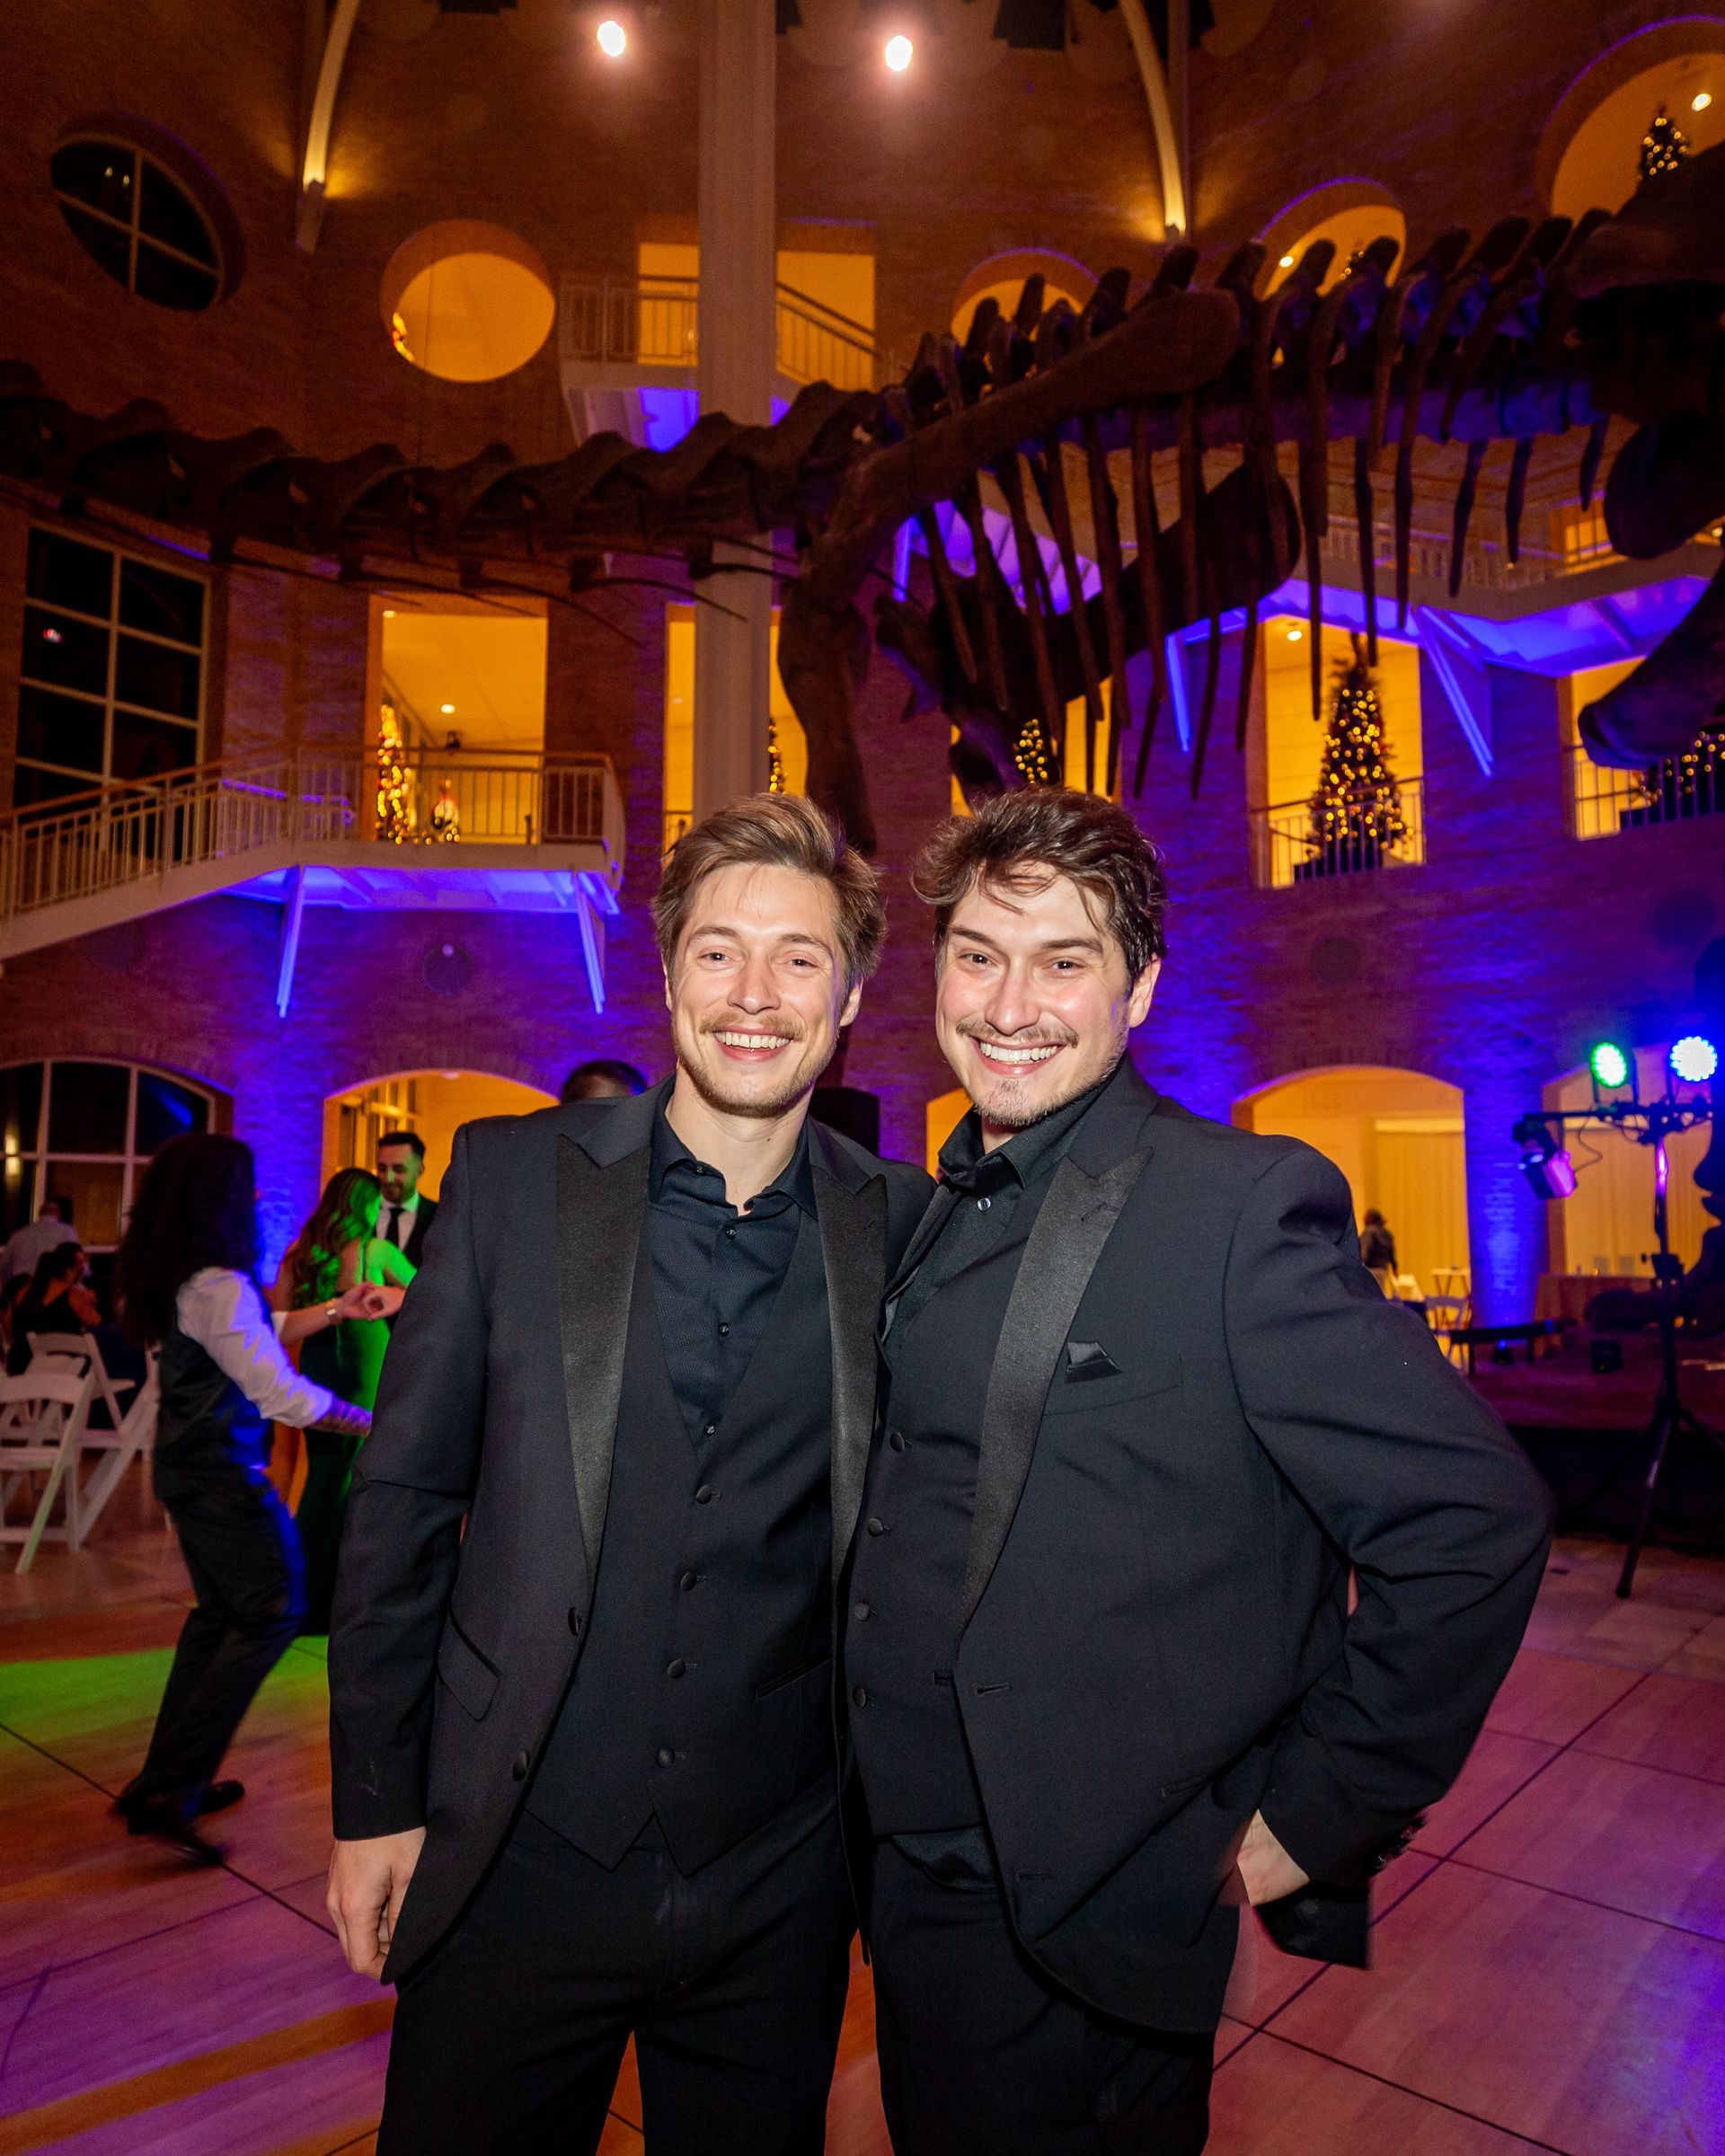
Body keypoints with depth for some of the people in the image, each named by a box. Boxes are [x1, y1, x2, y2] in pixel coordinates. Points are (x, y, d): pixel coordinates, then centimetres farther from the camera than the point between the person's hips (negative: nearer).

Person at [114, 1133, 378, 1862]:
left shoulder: (175, 1279, 6)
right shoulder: (218, 1285, -23)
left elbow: (255, 1336, 18)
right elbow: (282, 1394, -23)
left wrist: (338, 1310, 15)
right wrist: (376, 1423, -14)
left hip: (190, 1465, 9)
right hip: (223, 1472, -9)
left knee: (219, 1612, 19)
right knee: (271, 1612, 1)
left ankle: (171, 1780, 26)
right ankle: (171, 1787, 3)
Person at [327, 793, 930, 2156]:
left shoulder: (903, 1225, -6)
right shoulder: (513, 1176, -7)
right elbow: (402, 1498, -2)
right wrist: (376, 1801, 0)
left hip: (777, 1890, 1)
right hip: (516, 1864, 0)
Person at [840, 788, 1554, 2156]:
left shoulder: (1242, 1204, -19)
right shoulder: (939, 1218, 4)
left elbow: (1477, 1521, -19)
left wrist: (1321, 1816, -13)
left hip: (1078, 1930, -7)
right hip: (910, 1878, 7)